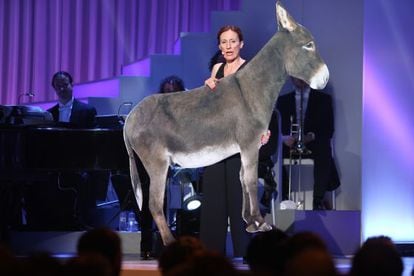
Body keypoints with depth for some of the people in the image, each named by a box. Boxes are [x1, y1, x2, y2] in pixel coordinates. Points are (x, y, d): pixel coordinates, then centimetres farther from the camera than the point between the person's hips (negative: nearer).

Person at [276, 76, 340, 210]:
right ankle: (283, 197, -25)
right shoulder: (283, 100, 20)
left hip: (314, 144, -2)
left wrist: (311, 136, -16)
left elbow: (329, 129, 4)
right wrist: (284, 137, -15)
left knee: (323, 151, -37)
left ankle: (318, 200, -32)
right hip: (290, 143, 2)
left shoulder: (323, 99, 14)